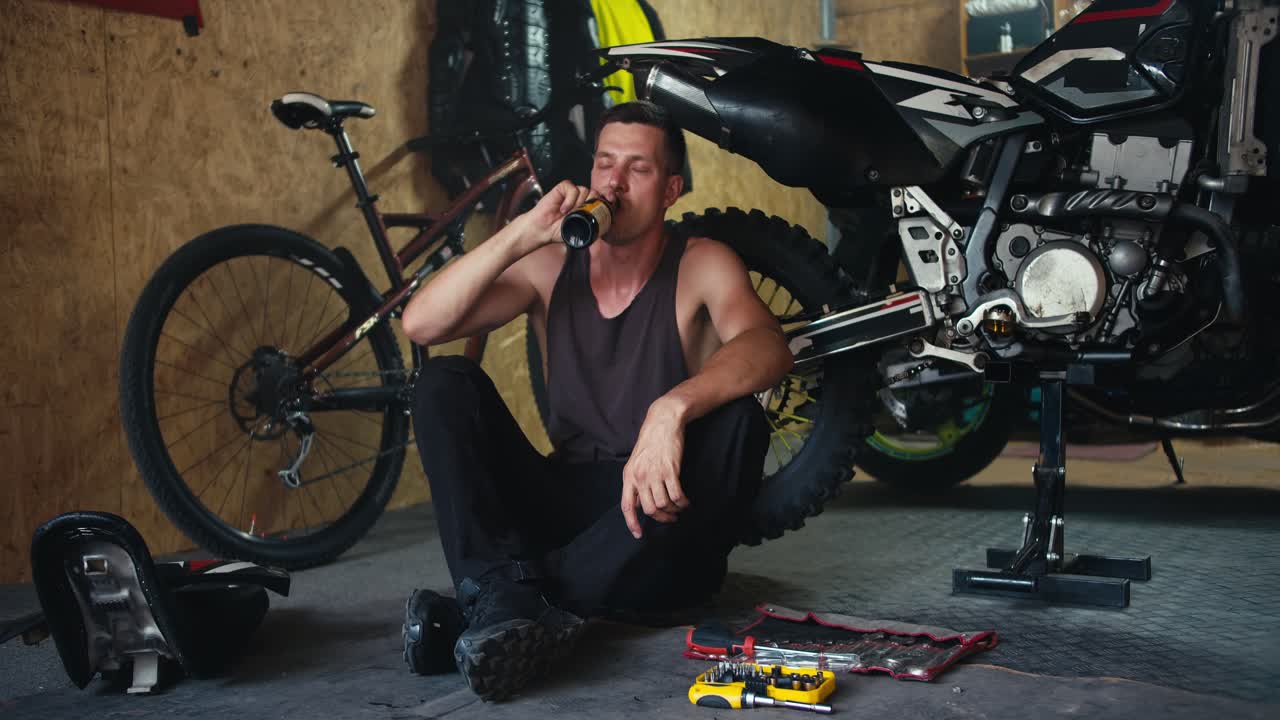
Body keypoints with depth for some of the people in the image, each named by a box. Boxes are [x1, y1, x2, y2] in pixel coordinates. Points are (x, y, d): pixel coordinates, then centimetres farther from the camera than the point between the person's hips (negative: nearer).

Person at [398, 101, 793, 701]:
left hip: (661, 519, -2)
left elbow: (769, 348, -26)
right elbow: (422, 324, -10)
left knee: (738, 421, -32)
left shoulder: (701, 266, -4)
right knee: (443, 382, -11)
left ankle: (494, 604, -31)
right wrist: (524, 232, -19)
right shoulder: (550, 266, 4)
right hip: (566, 504, 3)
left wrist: (670, 411, -45)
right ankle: (506, 596, -32)